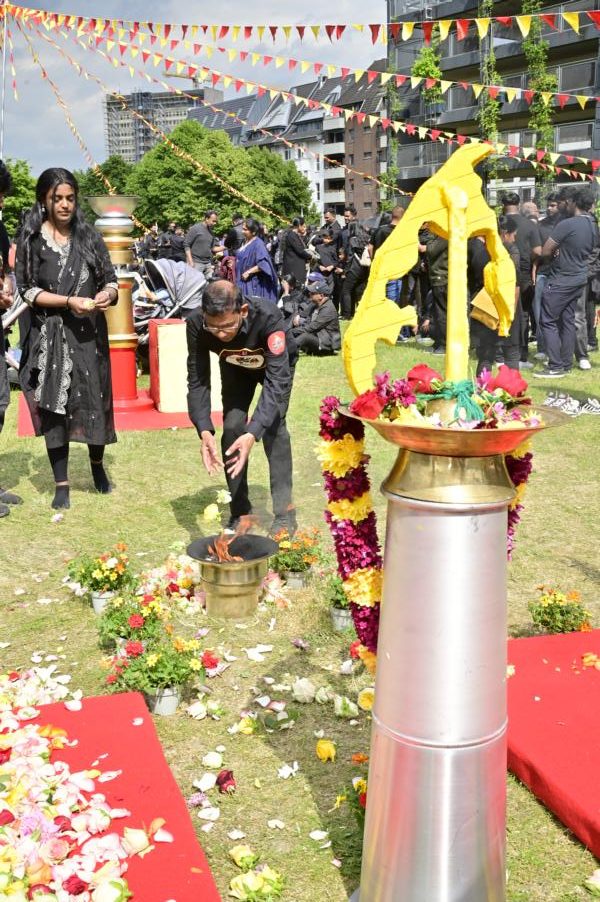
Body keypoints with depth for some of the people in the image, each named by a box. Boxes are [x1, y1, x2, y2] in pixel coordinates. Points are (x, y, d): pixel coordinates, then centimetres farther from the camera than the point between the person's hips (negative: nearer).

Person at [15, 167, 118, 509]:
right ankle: (62, 484, 14)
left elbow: (111, 279, 7)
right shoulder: (31, 240, -2)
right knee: (54, 408, 3)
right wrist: (69, 302, -17)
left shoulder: (89, 237, 4)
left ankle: (97, 465, 32)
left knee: (95, 402, 5)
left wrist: (108, 293, -17)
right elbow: (27, 290, -5)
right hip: (49, 335, -1)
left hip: (89, 333, 1)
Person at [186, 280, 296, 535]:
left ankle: (285, 513, -9)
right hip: (235, 367, 3)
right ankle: (240, 512, 5)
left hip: (275, 364, -2)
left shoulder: (268, 317, -45)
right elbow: (197, 380, -29)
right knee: (232, 426, -9)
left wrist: (253, 433, -55)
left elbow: (277, 380, -45)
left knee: (273, 426, -18)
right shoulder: (196, 324, -36)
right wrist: (204, 431, -45)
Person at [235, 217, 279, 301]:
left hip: (253, 284, -8)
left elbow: (263, 264, -23)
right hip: (243, 281, 8)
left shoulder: (258, 244, -15)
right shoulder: (245, 242, 11)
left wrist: (248, 272, -21)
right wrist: (234, 263, 10)